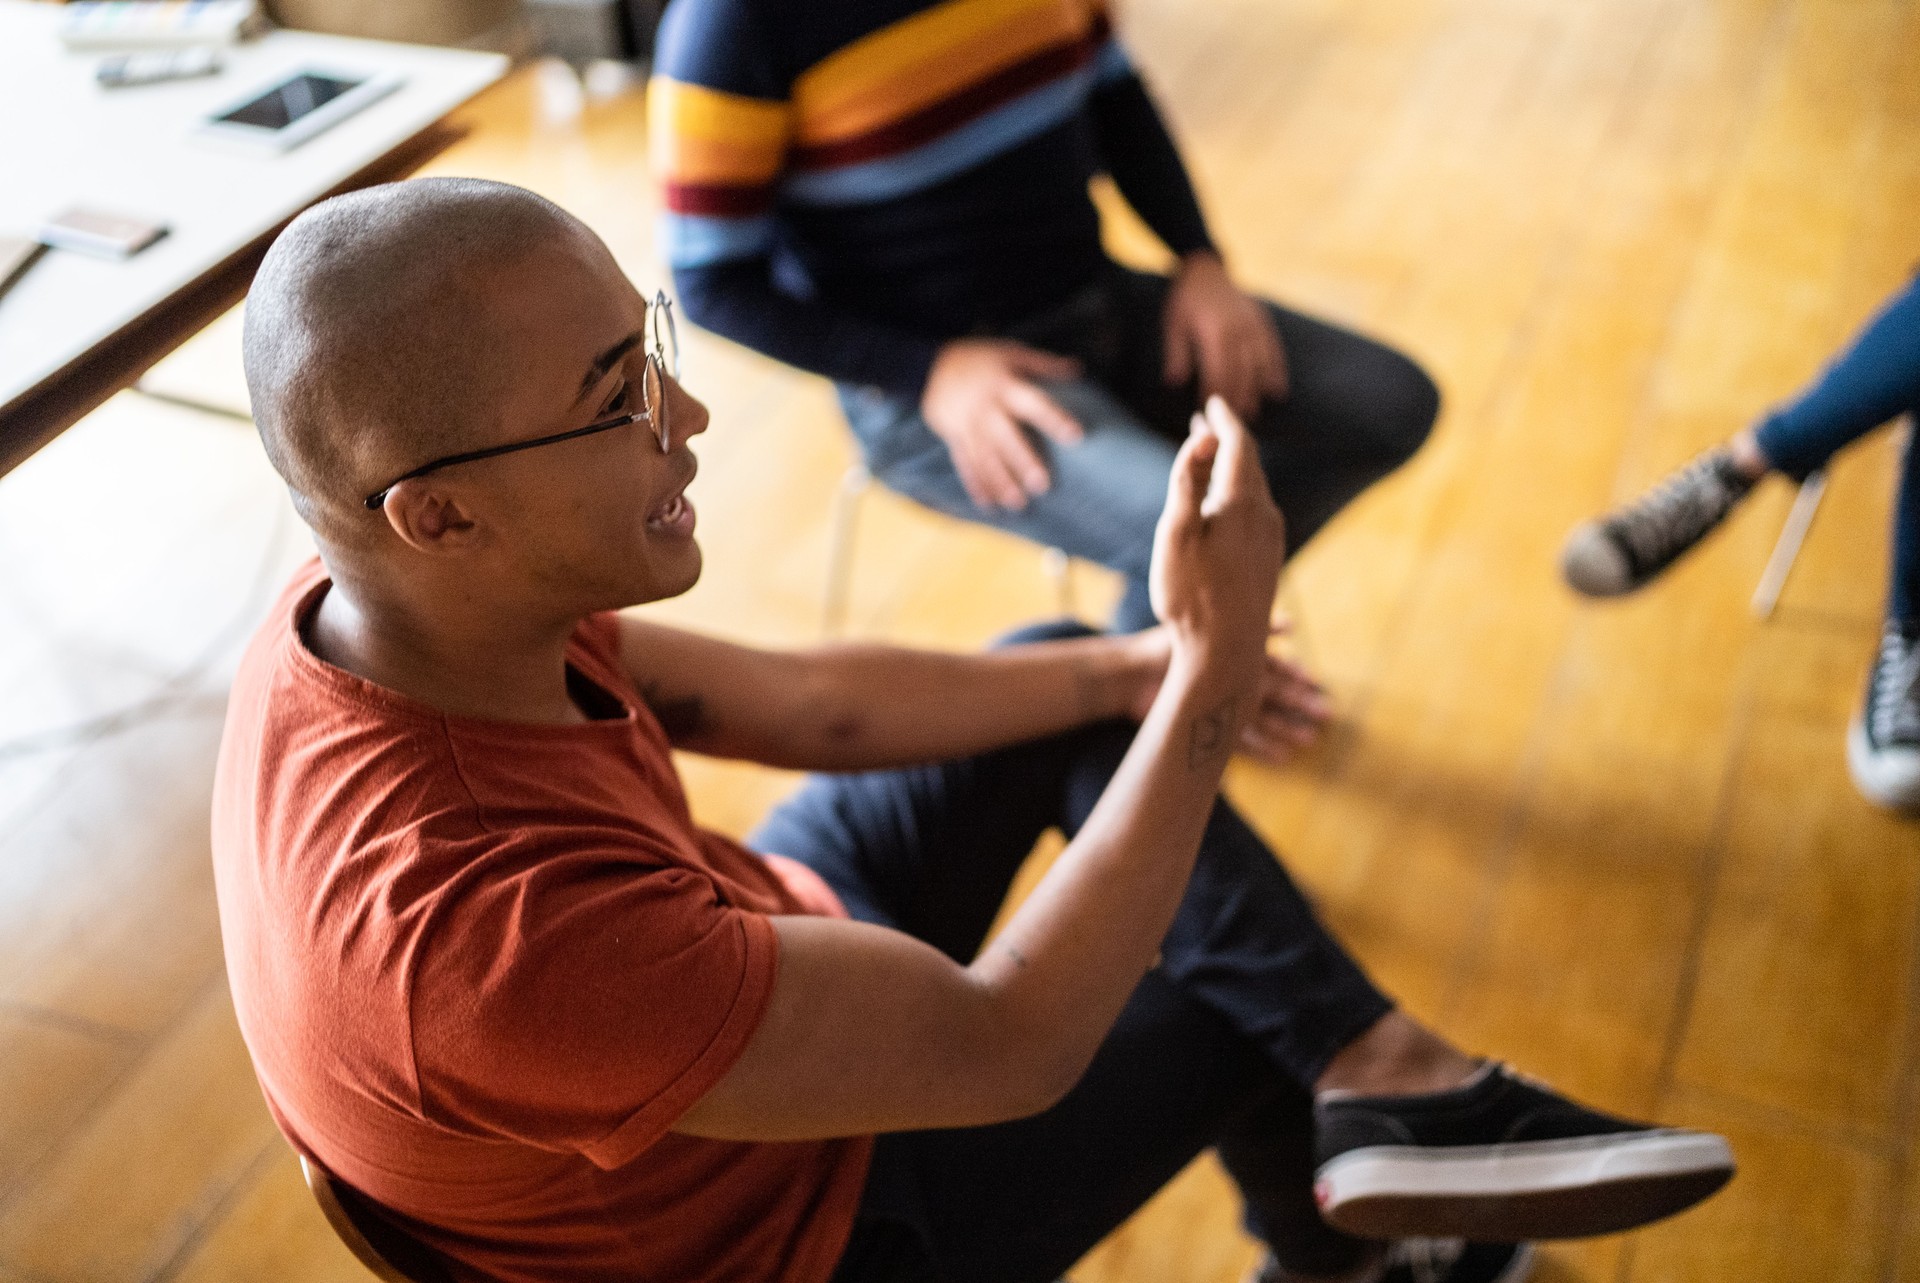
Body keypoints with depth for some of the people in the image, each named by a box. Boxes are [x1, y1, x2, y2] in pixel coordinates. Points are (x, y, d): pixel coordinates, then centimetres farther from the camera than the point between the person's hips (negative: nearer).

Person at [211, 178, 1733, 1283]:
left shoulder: (378, 609, -18)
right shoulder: (481, 925, -45)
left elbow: (813, 706, -6)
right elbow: (1005, 1044, -34)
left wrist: (1140, 669, -4)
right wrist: (1211, 669, -30)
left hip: (741, 979, 7)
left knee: (1070, 678, 3)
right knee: (1246, 997, 7)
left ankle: (1380, 1078, 5)